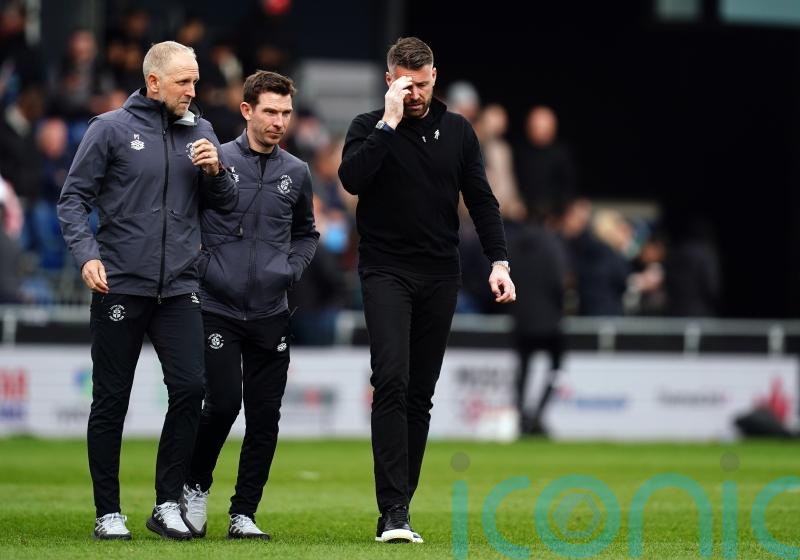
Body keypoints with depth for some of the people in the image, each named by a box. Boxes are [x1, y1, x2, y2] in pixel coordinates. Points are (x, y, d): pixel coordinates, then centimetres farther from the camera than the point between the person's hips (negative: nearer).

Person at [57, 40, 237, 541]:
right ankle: (108, 512, 11)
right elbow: (74, 198, -2)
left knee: (190, 388, -9)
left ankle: (169, 503, 1)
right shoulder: (111, 129, -2)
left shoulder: (201, 132, 10)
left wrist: (216, 171, -7)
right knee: (111, 401, 2)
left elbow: (228, 204, 13)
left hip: (179, 288, 3)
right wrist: (87, 254, -16)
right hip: (120, 287, -3)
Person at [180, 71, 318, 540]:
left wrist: (291, 268, 7)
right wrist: (200, 266, -6)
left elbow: (307, 233, 23)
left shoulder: (296, 174, 8)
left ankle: (244, 513, 11)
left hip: (271, 314, 3)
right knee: (223, 404, -12)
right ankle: (196, 487, 14)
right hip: (219, 309, -3)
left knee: (265, 418, 1)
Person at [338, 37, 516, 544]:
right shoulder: (370, 127, 1)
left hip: (440, 278, 4)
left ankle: (399, 506, 10)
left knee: (420, 394, 5)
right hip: (386, 272, -4)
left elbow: (481, 200, 9)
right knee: (391, 380, -19)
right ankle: (394, 512, -24)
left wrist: (499, 262, -3)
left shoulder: (458, 131, 10)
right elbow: (353, 178, -18)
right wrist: (390, 122, -18)